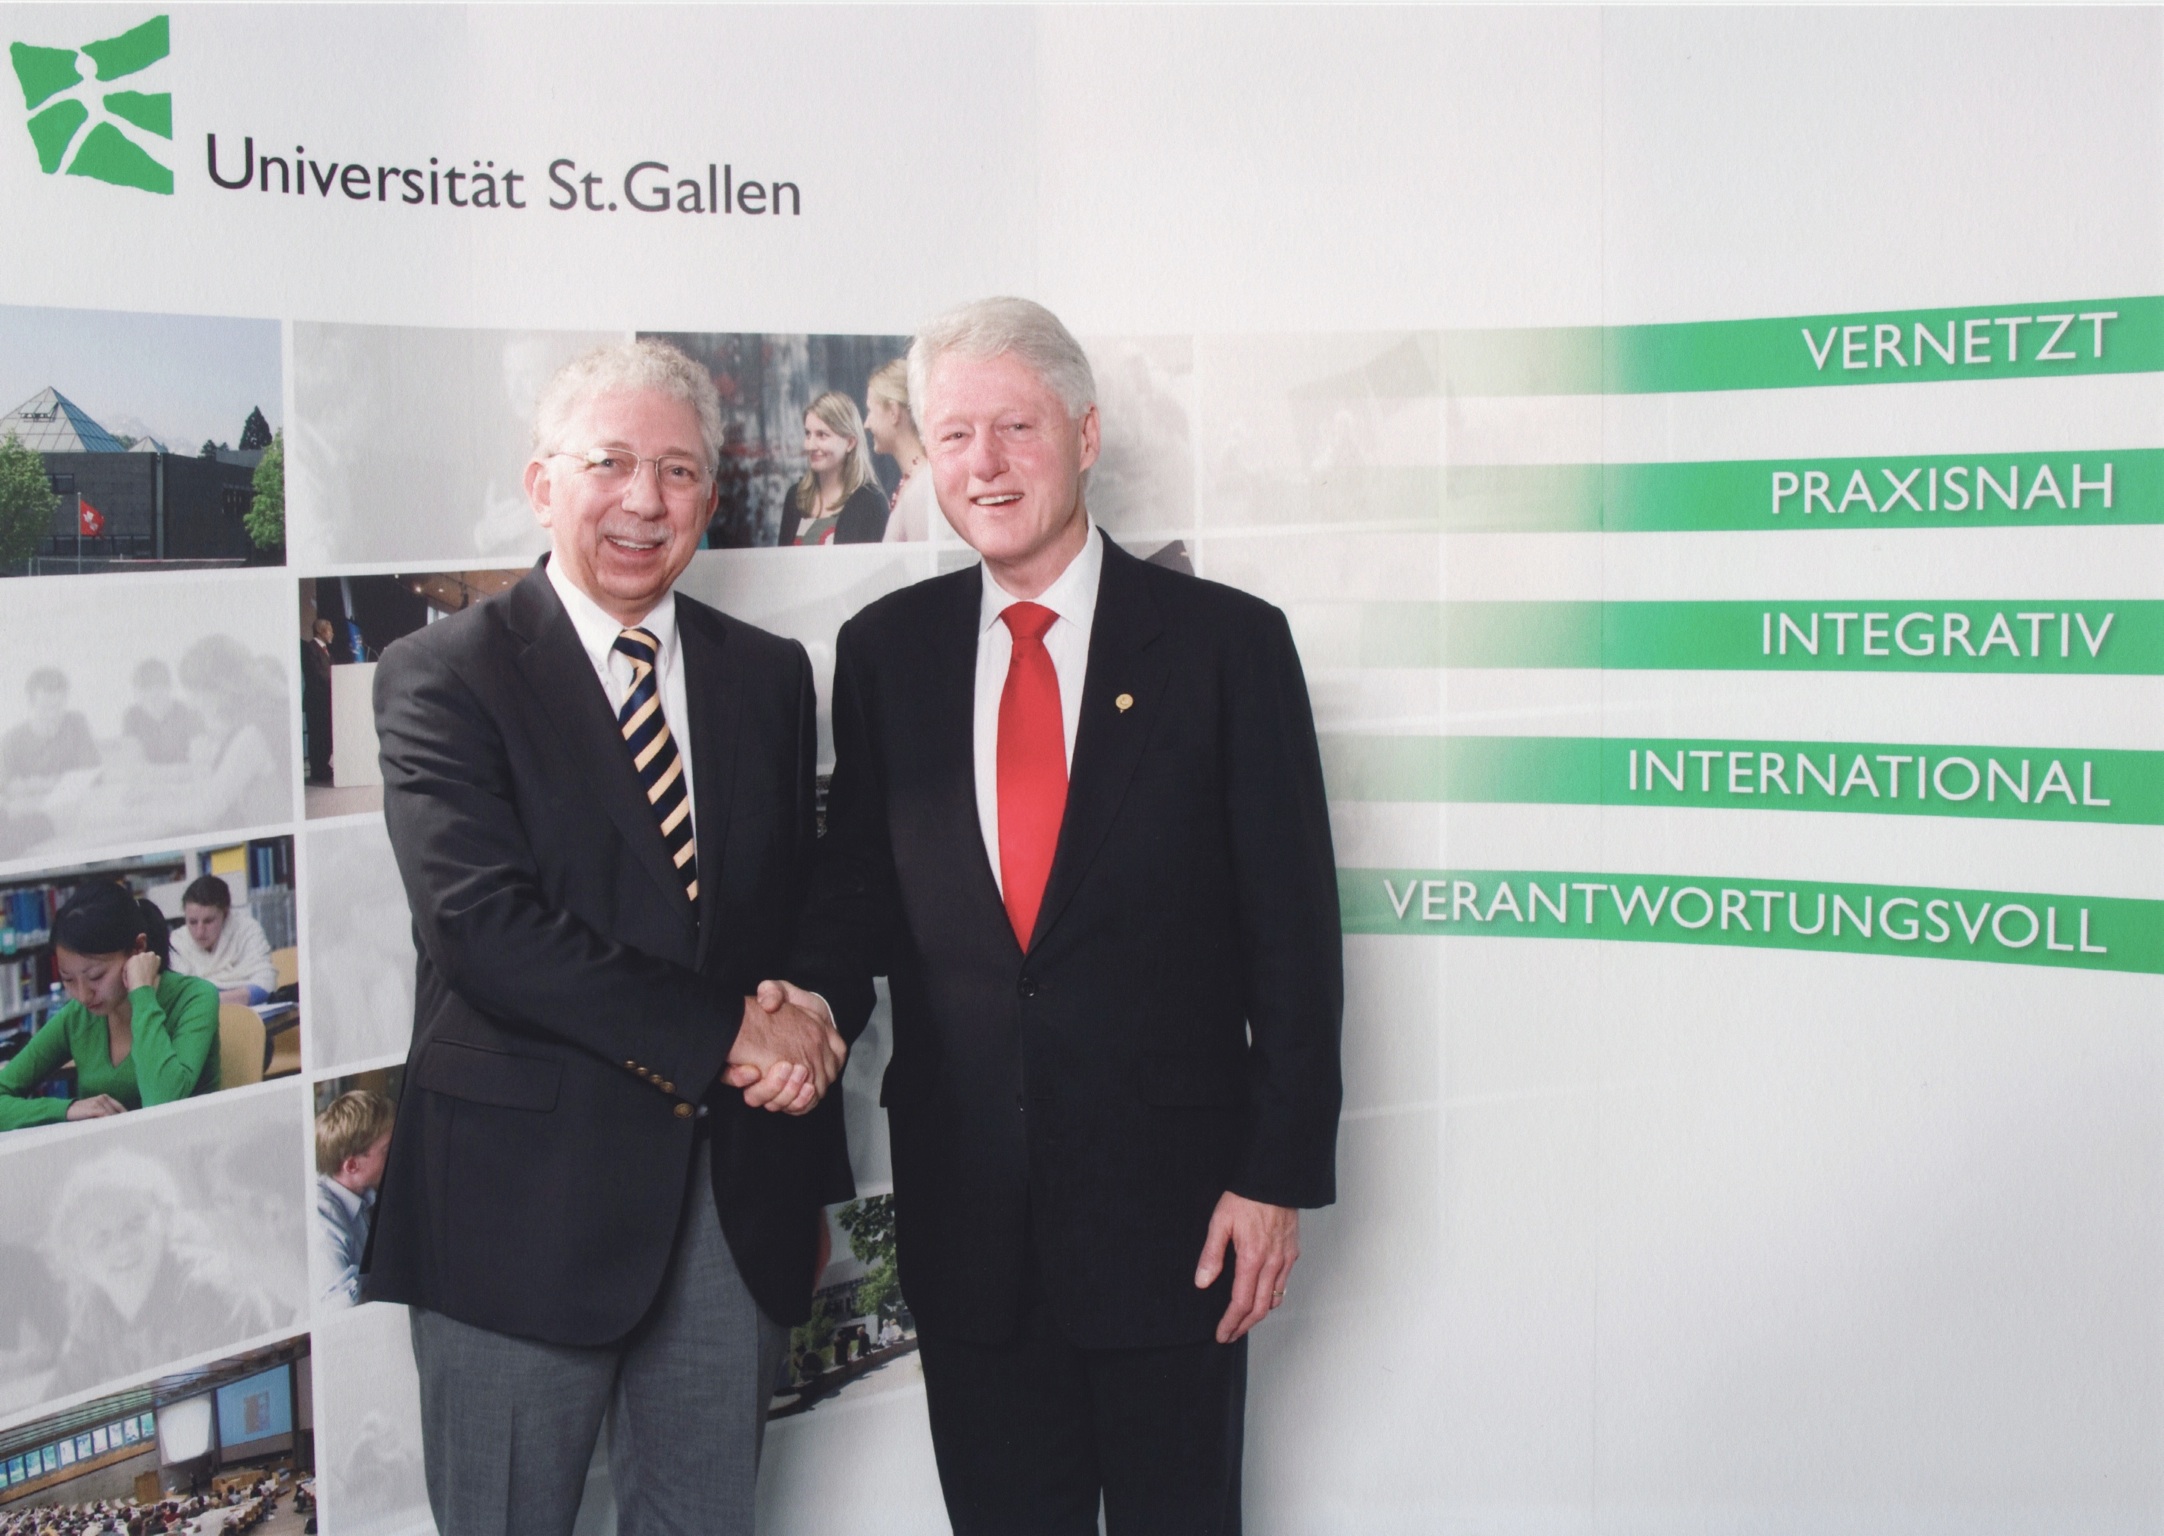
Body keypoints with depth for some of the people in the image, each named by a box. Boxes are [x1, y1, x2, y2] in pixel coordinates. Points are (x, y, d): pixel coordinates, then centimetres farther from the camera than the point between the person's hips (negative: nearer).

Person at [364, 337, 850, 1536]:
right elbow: (482, 925, -18)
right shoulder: (442, 675, -6)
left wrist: (803, 1033, 0)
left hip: (736, 1198, 4)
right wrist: (723, 1033, -18)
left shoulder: (769, 675, 10)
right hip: (525, 1193, -4)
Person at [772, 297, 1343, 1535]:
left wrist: (1281, 1172, -8)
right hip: (963, 1197, 3)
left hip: (1169, 1196, -3)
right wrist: (820, 995, -12)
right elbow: (863, 878, 11)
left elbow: (1293, 929, -5)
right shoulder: (885, 649, 6)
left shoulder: (1226, 642, -4)